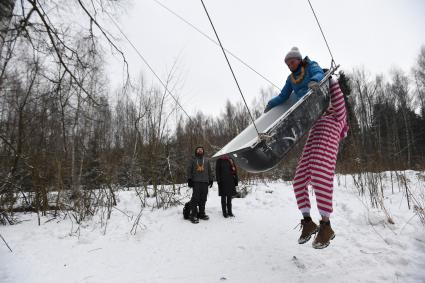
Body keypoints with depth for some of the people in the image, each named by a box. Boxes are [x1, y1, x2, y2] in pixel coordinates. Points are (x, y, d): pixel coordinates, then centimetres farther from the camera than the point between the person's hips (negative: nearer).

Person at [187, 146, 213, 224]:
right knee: (195, 198, -10)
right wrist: (189, 179, -4)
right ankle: (193, 215, -8)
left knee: (203, 198, 4)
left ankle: (201, 213, 14)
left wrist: (210, 179, 13)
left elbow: (209, 170, 20)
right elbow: (189, 170, 5)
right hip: (196, 181, -3)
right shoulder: (193, 160, 10)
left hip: (205, 181, 3)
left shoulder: (206, 160, 19)